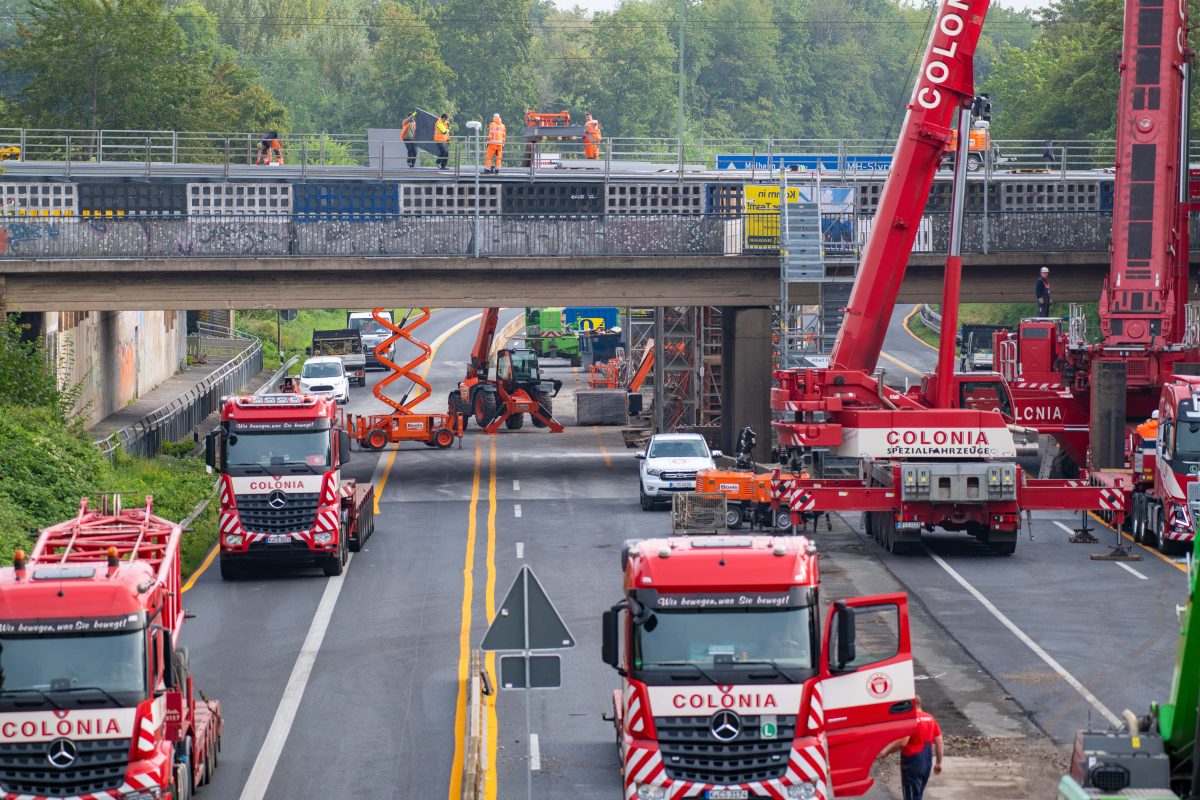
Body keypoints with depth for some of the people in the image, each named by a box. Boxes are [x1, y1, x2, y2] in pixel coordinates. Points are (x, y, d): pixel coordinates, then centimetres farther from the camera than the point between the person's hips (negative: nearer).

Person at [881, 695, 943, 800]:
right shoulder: (930, 718, 8)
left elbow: (902, 742, -28)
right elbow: (939, 742, 10)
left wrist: (886, 751, -19)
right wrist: (938, 763, 16)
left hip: (912, 763, -8)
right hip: (927, 762, 8)